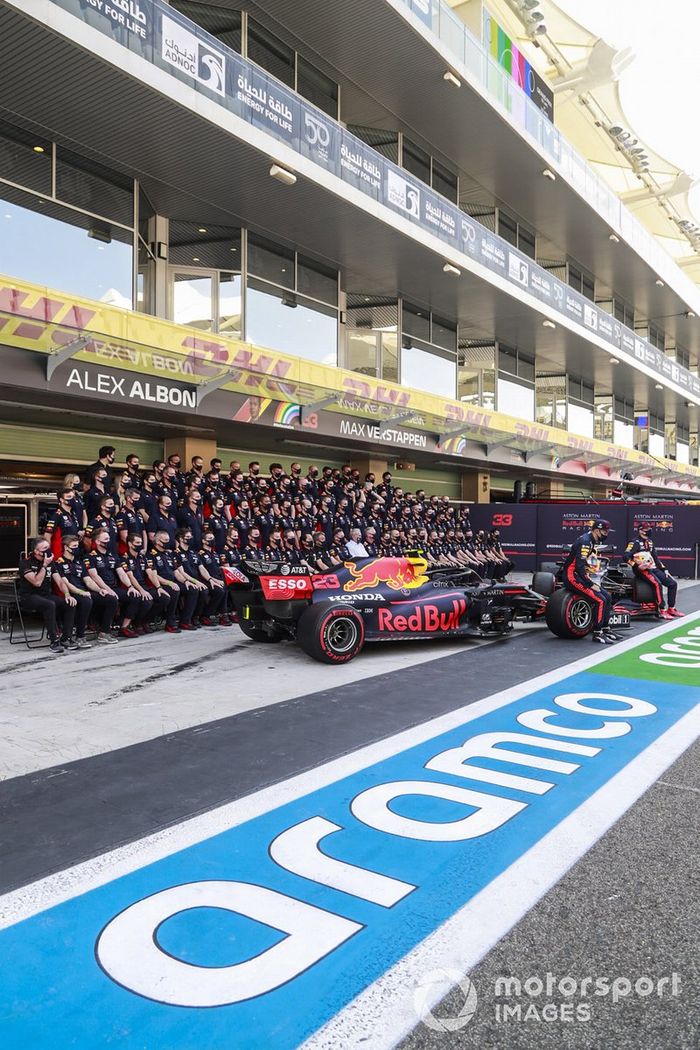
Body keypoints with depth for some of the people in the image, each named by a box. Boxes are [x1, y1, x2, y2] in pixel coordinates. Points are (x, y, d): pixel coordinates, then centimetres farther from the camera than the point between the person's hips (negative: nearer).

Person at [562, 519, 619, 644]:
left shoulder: (593, 542, 13)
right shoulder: (585, 542, -19)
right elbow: (579, 567, -25)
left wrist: (592, 581, 8)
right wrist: (591, 585, -18)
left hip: (581, 577, 10)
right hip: (572, 577, -10)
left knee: (608, 598, 10)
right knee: (600, 600, -18)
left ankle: (605, 629, 17)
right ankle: (597, 634, -9)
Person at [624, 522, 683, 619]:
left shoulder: (650, 542, 19)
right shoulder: (635, 543, -7)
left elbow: (656, 557, 22)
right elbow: (626, 557, -17)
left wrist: (664, 569, 13)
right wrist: (637, 566, -22)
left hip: (654, 568, 9)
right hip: (643, 570, -9)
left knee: (672, 583, -1)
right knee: (657, 584, -31)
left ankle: (671, 609, 6)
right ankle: (662, 611, -28)